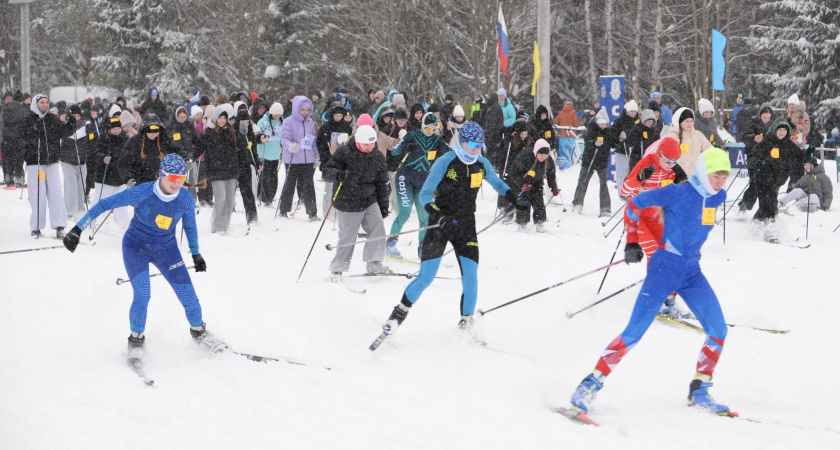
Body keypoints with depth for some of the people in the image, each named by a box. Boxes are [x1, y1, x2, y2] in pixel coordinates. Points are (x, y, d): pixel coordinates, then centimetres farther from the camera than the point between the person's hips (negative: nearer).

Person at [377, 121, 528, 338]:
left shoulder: (482, 164, 2)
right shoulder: (445, 162, -12)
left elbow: (497, 183, 22)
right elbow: (424, 195, -13)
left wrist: (514, 198, 4)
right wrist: (438, 215, -29)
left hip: (466, 225, 4)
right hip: (440, 223, -4)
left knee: (470, 278, -7)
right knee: (426, 278, -7)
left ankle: (466, 324, 11)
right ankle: (400, 313, 13)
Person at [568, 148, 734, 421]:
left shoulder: (717, 197, 4)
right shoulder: (677, 193, -14)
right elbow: (634, 204, -5)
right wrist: (632, 242, -5)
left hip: (692, 272, 6)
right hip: (665, 267, -6)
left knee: (718, 330, -4)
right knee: (635, 331, -13)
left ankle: (699, 392, 10)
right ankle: (591, 384, -7)